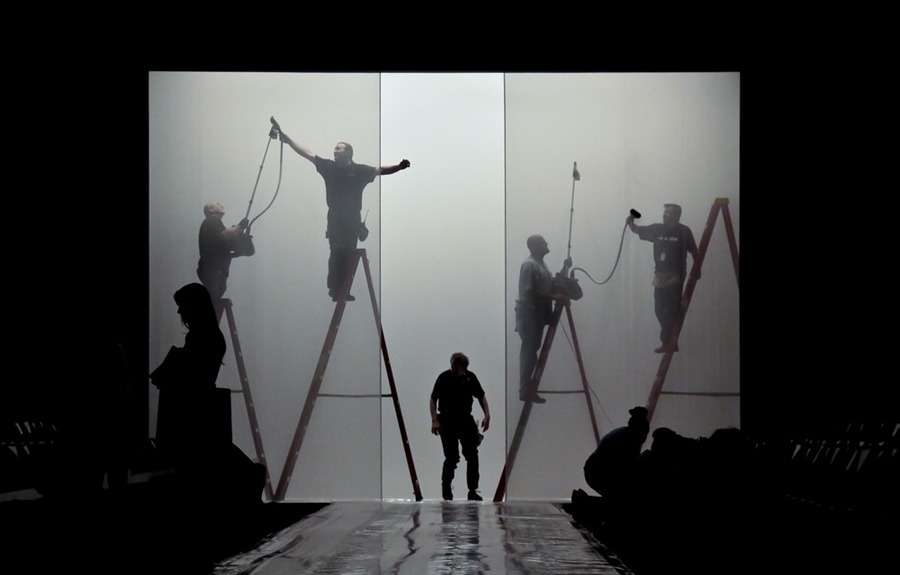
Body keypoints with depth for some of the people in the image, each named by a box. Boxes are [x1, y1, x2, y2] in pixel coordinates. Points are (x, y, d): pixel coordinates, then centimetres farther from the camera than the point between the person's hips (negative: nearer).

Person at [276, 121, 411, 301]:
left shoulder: (359, 170, -1)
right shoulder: (329, 166, 2)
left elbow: (380, 170, -8)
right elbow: (307, 153, 2)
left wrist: (398, 167, -24)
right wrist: (287, 139, -2)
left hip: (352, 219, 1)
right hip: (335, 218, -1)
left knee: (347, 255, 7)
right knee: (337, 255, -2)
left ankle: (342, 291, 16)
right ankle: (335, 291, 2)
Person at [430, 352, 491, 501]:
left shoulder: (470, 377, -1)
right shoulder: (444, 378, -9)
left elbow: (481, 397, 11)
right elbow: (433, 399, -3)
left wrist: (487, 415, -2)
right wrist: (435, 420, -12)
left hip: (466, 420, 3)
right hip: (447, 421, -3)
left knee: (472, 455, -5)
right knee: (452, 457, -4)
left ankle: (473, 490, 0)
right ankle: (446, 488, 19)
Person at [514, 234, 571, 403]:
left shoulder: (540, 263, 14)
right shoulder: (529, 265, -17)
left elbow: (551, 285, 20)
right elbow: (529, 292, -23)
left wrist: (564, 268, 9)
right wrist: (554, 297, -23)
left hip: (537, 314, 10)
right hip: (529, 315, -10)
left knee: (531, 351, 13)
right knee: (529, 351, -7)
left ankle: (528, 388, 19)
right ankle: (525, 390, -4)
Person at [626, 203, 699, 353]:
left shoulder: (684, 231, -7)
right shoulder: (657, 229, 5)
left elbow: (694, 251, -1)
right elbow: (637, 230, 7)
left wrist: (697, 270, 0)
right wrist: (630, 223, -14)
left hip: (676, 276, -6)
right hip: (660, 275, 6)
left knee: (672, 310, -7)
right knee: (660, 310, 8)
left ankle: (668, 342, -3)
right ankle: (670, 342, 18)